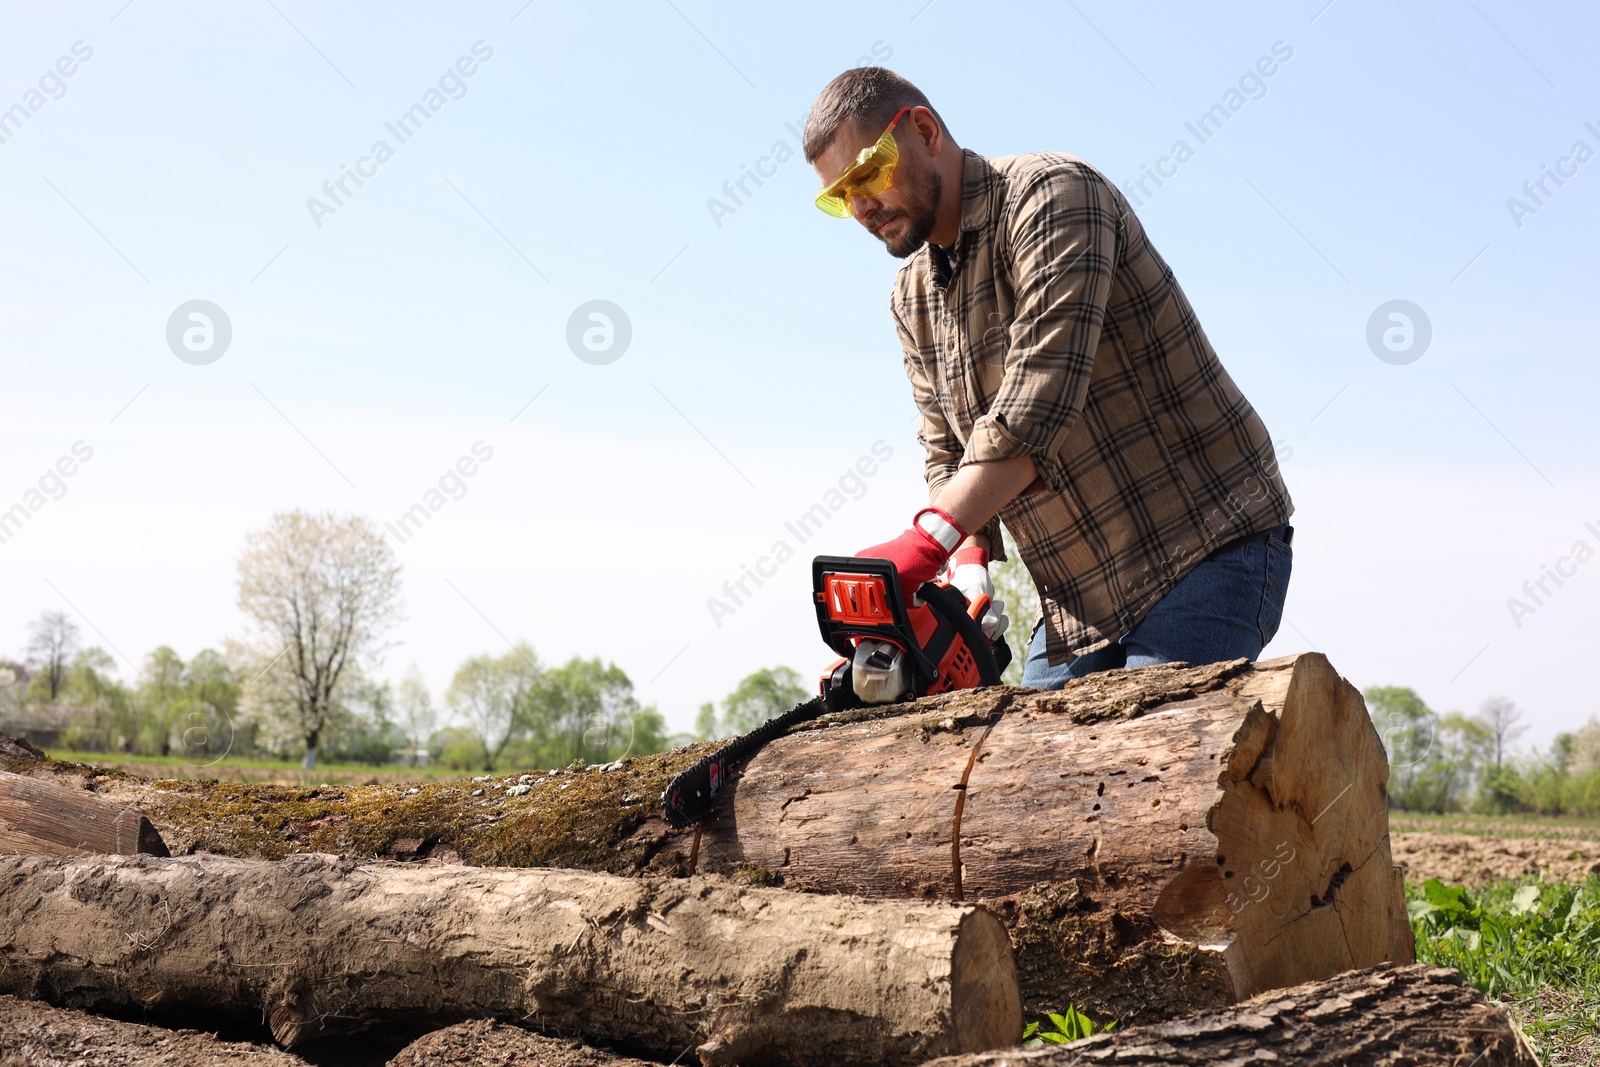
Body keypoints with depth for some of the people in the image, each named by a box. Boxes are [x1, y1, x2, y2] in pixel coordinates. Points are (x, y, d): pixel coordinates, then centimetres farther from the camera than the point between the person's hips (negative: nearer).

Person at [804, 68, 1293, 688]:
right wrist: (968, 557, -12)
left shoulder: (1052, 195, -14)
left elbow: (1040, 395, -27)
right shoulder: (912, 299, 12)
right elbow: (949, 455, 11)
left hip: (1209, 549, -8)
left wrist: (927, 541, -34)